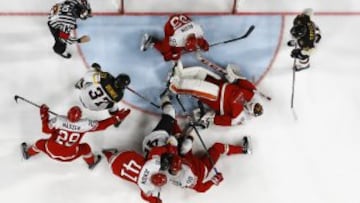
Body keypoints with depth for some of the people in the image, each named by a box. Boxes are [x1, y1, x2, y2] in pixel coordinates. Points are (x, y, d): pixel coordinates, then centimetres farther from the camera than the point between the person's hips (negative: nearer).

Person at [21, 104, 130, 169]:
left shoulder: (58, 120, -27)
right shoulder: (85, 124, -27)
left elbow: (46, 129, -13)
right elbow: (101, 125, -17)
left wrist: (44, 114, -1)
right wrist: (116, 117, -10)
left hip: (51, 151, 1)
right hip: (69, 156, -1)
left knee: (41, 143, 32)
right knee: (84, 147, 26)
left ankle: (27, 153, 60)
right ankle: (92, 162, 51)